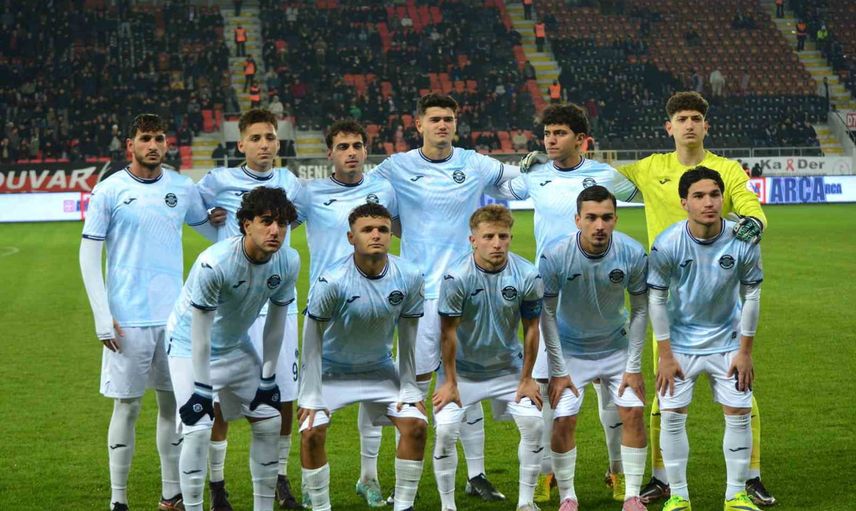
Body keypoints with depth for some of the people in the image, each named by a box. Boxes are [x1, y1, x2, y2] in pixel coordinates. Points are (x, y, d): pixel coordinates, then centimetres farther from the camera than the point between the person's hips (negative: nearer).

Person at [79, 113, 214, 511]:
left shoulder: (182, 188, 6)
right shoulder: (109, 191, -3)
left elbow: (211, 228, 21)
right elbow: (88, 255, -3)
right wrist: (102, 317, -8)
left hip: (173, 315, 3)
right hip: (128, 318, -3)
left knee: (173, 403, 8)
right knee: (127, 406, 0)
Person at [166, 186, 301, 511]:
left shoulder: (288, 262, -17)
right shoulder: (214, 264, -33)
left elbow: (275, 323, -4)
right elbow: (201, 334, -26)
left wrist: (268, 378, -1)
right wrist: (202, 391, -23)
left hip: (236, 347, 6)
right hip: (189, 347, -6)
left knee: (269, 421, 6)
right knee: (198, 429, -18)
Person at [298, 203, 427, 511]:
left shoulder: (409, 277, -16)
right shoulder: (331, 281, -26)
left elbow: (407, 334, -3)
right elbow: (313, 338, -17)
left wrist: (408, 387, -1)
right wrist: (311, 396, -16)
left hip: (380, 370, 3)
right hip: (331, 370, -3)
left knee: (416, 426, -9)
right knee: (311, 433, -19)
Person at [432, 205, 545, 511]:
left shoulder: (527, 276, -15)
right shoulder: (456, 276, -22)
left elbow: (531, 329, -5)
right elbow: (448, 332, -15)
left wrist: (526, 379, -2)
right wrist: (450, 382, -11)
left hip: (508, 368, 2)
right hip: (463, 370, -2)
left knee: (533, 424, -9)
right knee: (445, 429, -14)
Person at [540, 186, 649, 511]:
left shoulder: (633, 254, -19)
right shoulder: (554, 256, -23)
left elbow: (640, 310, -5)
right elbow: (548, 314, -11)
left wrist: (633, 367, -5)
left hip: (617, 348, 2)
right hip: (571, 350, -1)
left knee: (633, 414, -7)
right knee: (563, 421, -10)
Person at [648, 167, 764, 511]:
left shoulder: (742, 242, -17)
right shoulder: (667, 245, -20)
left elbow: (751, 295, -5)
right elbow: (657, 299, -10)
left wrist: (745, 351, -3)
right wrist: (665, 355, -9)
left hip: (727, 341, 1)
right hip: (680, 343, -1)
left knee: (739, 414, 0)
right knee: (672, 416, -4)